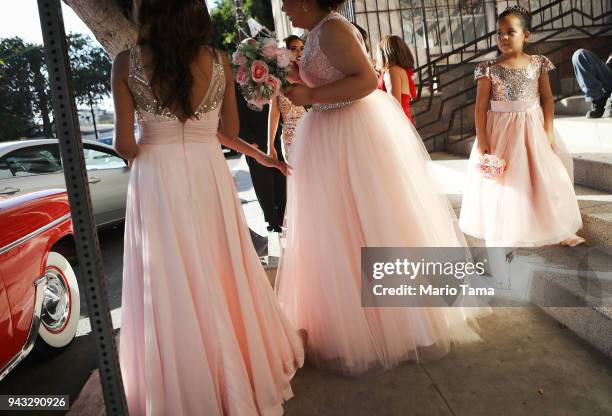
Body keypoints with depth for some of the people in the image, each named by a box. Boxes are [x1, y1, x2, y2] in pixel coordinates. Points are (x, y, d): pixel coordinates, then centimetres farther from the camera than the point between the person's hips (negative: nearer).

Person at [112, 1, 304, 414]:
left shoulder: (126, 63, -5)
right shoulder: (219, 61, 1)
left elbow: (125, 144, -6)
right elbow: (228, 132, 5)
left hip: (156, 181, -2)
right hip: (209, 176, 2)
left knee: (170, 288, 9)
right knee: (222, 278, 16)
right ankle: (242, 371, 32)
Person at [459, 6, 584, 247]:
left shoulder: (538, 64, 1)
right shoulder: (489, 69, -6)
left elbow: (547, 99, 5)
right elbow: (481, 106, -7)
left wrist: (548, 132, -2)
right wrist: (482, 141, -11)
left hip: (533, 130, 3)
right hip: (501, 132, -2)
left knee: (545, 178, 11)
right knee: (503, 183, 2)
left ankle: (557, 229, 28)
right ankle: (505, 235, 16)